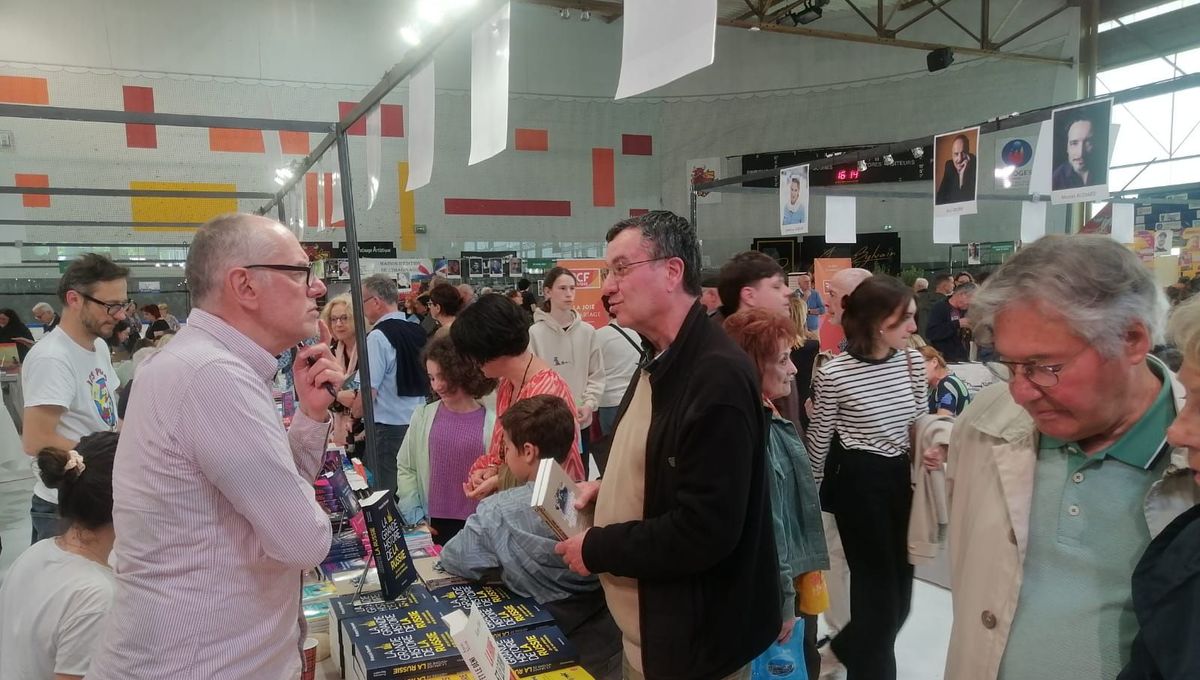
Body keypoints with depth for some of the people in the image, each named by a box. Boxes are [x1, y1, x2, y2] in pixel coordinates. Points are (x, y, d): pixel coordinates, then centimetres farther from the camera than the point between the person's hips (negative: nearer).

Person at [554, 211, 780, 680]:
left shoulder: (719, 376, -25)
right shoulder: (660, 360, 6)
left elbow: (705, 530, -28)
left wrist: (595, 550, -18)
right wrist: (607, 486, 1)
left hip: (693, 642, -8)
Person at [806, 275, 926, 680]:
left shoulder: (913, 362, -2)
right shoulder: (834, 374, -18)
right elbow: (818, 441, -6)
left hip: (900, 477, 6)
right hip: (856, 482, -6)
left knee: (900, 583, 13)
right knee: (878, 586, 2)